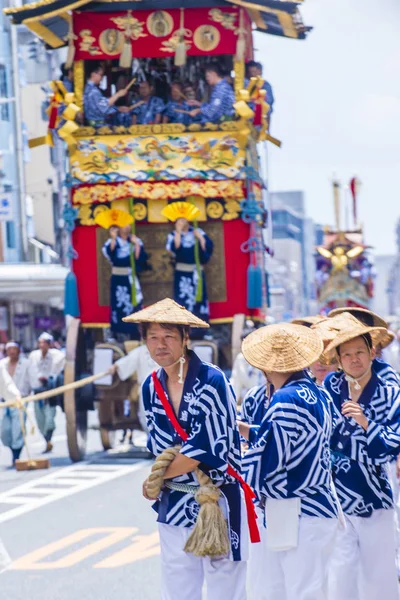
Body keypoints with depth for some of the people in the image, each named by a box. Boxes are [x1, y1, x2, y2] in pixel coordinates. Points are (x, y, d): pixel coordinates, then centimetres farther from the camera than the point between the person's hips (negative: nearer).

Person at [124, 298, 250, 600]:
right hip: (175, 505, 6)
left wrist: (154, 478, -9)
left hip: (220, 502, -6)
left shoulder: (211, 380, -15)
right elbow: (159, 448, 8)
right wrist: (194, 473, -12)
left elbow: (206, 448, -20)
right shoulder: (152, 387, 4)